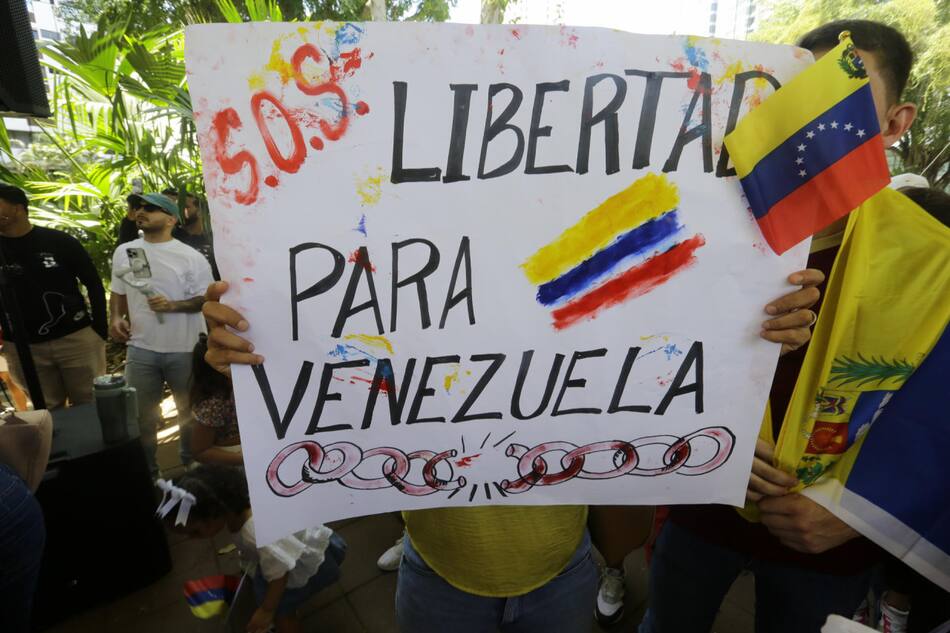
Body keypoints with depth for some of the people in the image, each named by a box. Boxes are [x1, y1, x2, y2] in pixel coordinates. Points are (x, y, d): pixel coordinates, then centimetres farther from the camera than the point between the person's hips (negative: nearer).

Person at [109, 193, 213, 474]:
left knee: (189, 411, 14)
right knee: (141, 415, 15)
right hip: (141, 348, 4)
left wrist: (172, 305, -22)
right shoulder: (124, 252, 6)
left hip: (184, 349, -3)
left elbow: (206, 299, -8)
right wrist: (116, 318, -2)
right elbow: (118, 292, 15)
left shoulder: (191, 257, -9)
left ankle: (193, 463, 34)